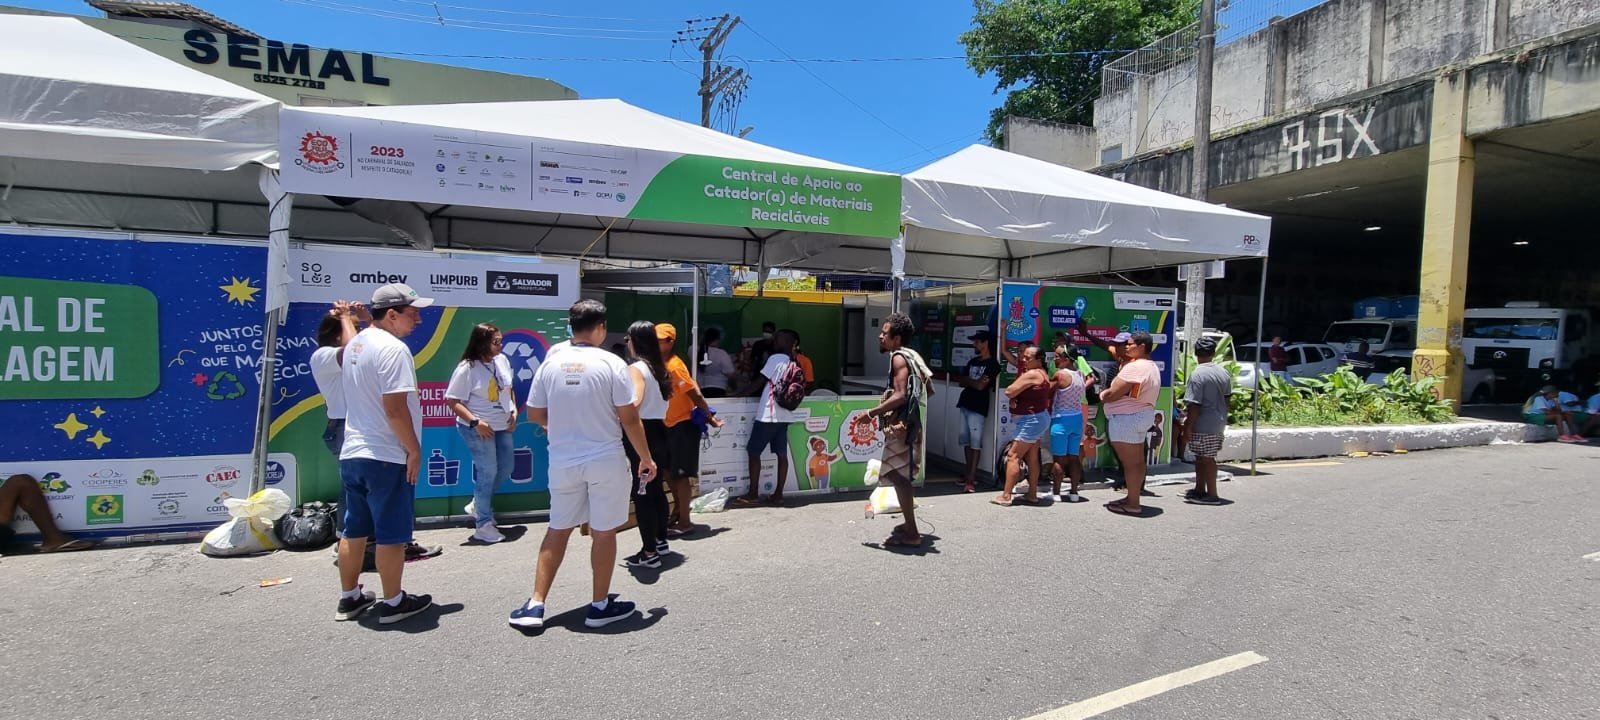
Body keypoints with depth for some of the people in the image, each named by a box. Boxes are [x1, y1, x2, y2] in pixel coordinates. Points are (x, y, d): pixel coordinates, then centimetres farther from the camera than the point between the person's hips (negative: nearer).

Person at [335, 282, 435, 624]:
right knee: (391, 535, 2)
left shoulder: (355, 344, 11)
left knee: (354, 530, 17)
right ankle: (393, 602, 12)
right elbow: (395, 408, -22)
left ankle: (350, 598, 28)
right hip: (387, 457, -9)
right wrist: (414, 449, -15)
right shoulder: (393, 348, -17)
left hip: (352, 453, 9)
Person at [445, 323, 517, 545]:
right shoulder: (467, 368, -16)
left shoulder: (502, 360, 3)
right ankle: (483, 525, 9)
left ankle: (477, 504, 37)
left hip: (503, 426, 7)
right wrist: (475, 422, -21)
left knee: (506, 468, 14)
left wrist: (514, 410, 4)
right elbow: (453, 401, -15)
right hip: (478, 429, -7)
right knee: (488, 472, -4)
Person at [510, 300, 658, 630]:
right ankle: (600, 605, 20)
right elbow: (629, 418, -10)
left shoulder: (551, 364, 0)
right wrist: (646, 458, 1)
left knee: (558, 530, 17)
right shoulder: (611, 364, -11)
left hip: (563, 462, 4)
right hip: (606, 461, -4)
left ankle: (535, 604, 17)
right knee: (604, 532, 9)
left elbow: (535, 414, 8)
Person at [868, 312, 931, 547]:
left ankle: (911, 535, -1)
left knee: (899, 477, -6)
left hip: (900, 426, -10)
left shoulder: (898, 358, -14)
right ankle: (909, 525, 30)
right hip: (905, 424, 10)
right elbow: (929, 390, 20)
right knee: (902, 477, 18)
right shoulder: (910, 356, 15)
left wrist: (871, 412, -20)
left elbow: (900, 396, -25)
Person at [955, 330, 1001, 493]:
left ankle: (971, 479, -9)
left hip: (978, 408, -7)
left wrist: (968, 381, 3)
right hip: (965, 405, 7)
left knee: (975, 442, -8)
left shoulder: (993, 365, -7)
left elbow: (980, 386, -14)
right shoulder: (972, 361, 16)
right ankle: (968, 474, 15)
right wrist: (974, 382, -4)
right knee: (967, 441, 9)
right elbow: (962, 382, 12)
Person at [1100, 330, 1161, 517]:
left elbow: (1114, 394, -23)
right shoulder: (1152, 367, 14)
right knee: (1137, 461, 15)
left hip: (1127, 418, -11)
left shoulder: (1134, 367, -21)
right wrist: (1109, 392, 2)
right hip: (1143, 414, 11)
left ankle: (1133, 504, 0)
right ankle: (1133, 498, 25)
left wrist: (1103, 396, -1)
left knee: (1130, 462, -5)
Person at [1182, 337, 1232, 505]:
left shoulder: (1197, 374, -17)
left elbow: (1194, 405, -20)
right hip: (1219, 424, 8)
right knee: (1202, 458, 17)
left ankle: (1212, 495, 7)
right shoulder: (1224, 372, 7)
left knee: (1206, 459, 1)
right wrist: (1222, 419, 27)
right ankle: (1199, 490, 26)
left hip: (1203, 425, -8)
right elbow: (1226, 399, 16)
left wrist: (1187, 428, -15)